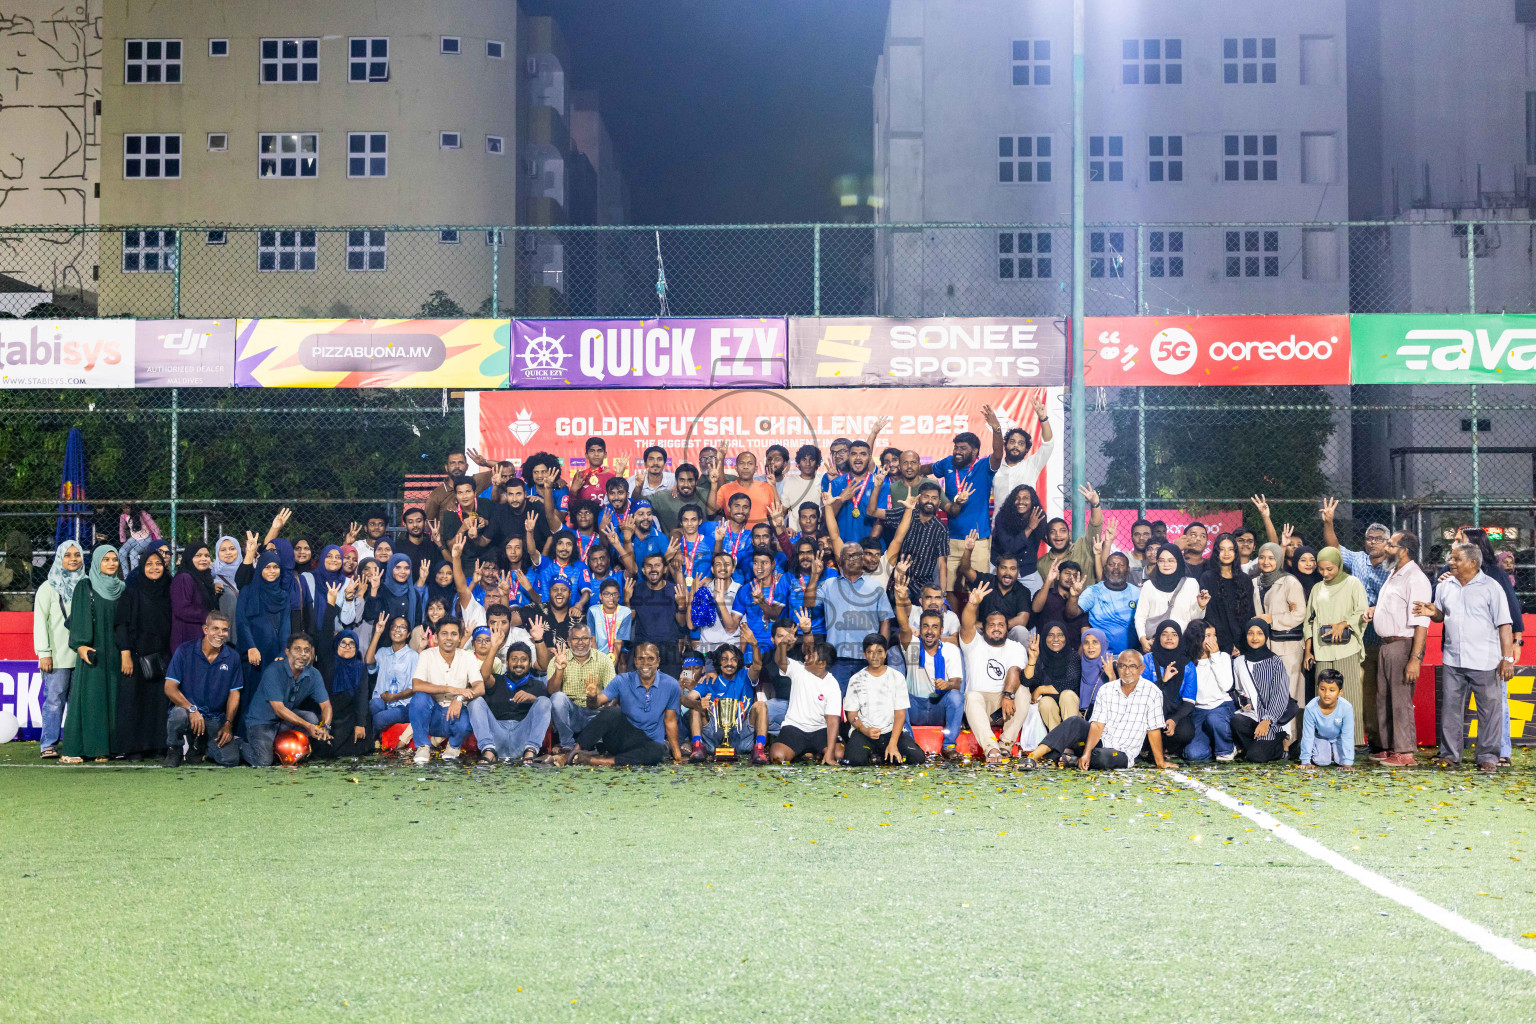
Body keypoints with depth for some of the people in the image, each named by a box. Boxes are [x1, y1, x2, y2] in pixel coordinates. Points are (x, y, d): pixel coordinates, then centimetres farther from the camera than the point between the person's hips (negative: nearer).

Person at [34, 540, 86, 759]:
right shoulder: (48, 588, 4)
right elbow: (40, 621, -1)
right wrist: (44, 653, -9)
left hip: (82, 654, 3)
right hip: (57, 656, -3)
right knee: (54, 699, -7)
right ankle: (48, 745, -3)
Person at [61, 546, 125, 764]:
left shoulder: (122, 589, 13)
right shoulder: (85, 588, 1)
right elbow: (78, 618, -6)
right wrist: (81, 645, -17)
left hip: (114, 653, 4)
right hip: (92, 651, -4)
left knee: (112, 698, 1)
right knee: (87, 697, -8)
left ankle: (103, 747, 3)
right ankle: (74, 749, -7)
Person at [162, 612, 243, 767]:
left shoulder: (232, 657, 4)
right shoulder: (184, 651, -5)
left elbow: (234, 693, 7)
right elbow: (169, 687, -10)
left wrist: (228, 724, -5)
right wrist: (192, 709, -25)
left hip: (215, 720, 3)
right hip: (186, 710, -3)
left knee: (230, 759, -16)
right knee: (179, 714, -40)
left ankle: (200, 745, 20)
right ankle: (174, 750, -4)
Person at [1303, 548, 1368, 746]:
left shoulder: (1353, 584, 4)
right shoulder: (1317, 589, 18)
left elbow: (1362, 613, -3)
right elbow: (1310, 620, 18)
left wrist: (1343, 624, -17)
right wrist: (1307, 650, 12)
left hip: (1346, 650, -4)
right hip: (1323, 652, 4)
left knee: (1348, 696, -8)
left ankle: (1350, 742, -7)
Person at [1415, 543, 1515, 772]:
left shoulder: (1491, 587, -4)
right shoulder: (1445, 586, 10)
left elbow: (1504, 625, -5)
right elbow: (1441, 615, 23)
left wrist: (1507, 658, -11)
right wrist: (1432, 613, -2)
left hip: (1485, 662, -4)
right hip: (1452, 660, 4)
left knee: (1489, 709, 1)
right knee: (1450, 708, 7)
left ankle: (1488, 757, 10)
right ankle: (1450, 754, 16)